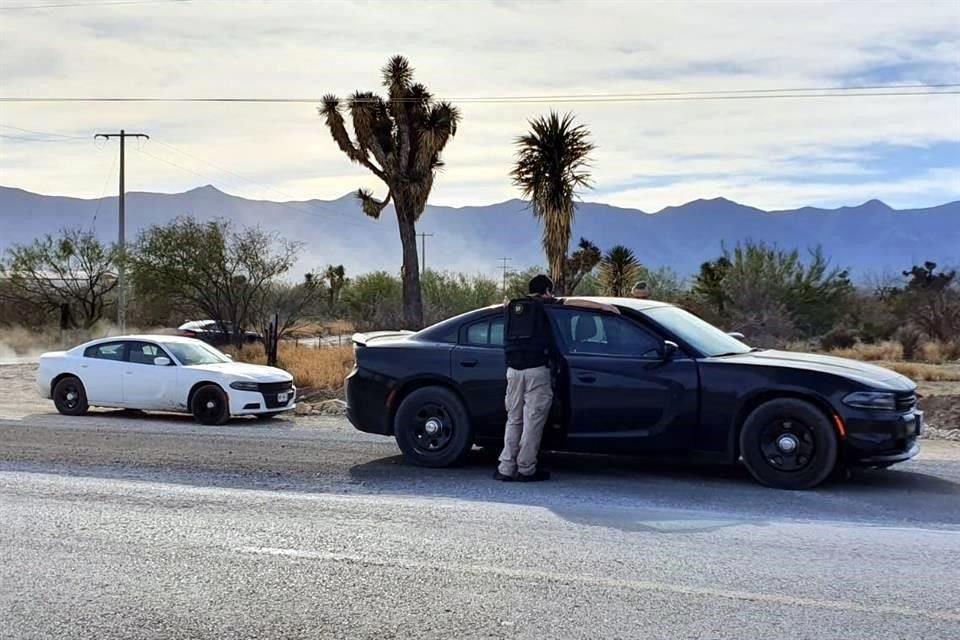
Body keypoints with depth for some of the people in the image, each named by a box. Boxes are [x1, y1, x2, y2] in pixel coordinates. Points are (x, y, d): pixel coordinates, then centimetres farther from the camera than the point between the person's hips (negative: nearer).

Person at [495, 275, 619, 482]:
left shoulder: (513, 306, 15)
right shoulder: (544, 304, 4)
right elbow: (574, 302, 0)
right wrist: (604, 306, 2)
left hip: (513, 369, 5)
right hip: (536, 369, -5)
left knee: (514, 419, 11)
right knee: (533, 420, 2)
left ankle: (506, 468, 7)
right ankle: (526, 469, 3)